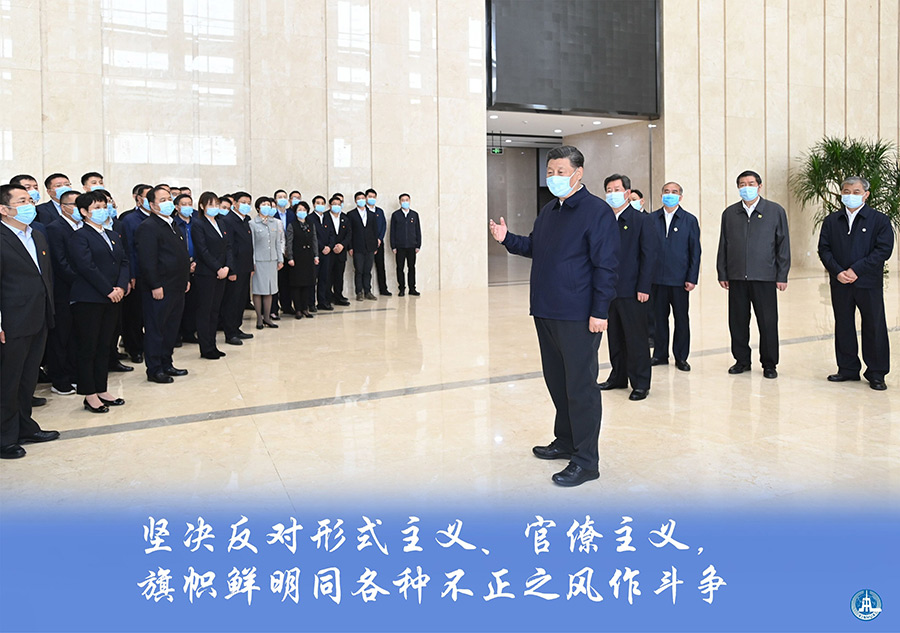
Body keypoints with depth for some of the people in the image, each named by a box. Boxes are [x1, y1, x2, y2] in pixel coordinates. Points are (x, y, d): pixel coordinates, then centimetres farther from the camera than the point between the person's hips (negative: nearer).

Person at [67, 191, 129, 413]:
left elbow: (124, 262, 10)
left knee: (105, 346, 12)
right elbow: (87, 267, -16)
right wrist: (109, 290, -16)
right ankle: (90, 395, 8)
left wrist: (121, 287, -6)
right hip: (89, 299, -7)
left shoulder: (114, 236, 16)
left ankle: (102, 390, 20)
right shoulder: (79, 236, -7)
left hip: (112, 298, 7)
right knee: (88, 348, 1)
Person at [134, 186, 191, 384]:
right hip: (159, 290, -9)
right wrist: (155, 286, -21)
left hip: (177, 288, 9)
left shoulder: (172, 225, 18)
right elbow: (147, 260, -18)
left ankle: (166, 364, 26)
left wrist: (186, 279, 18)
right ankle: (154, 370, 8)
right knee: (155, 329, 0)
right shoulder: (147, 227, -12)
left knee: (172, 328, 15)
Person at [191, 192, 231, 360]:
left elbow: (228, 247, 9)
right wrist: (218, 269, -16)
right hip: (205, 274, -7)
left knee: (215, 310, 10)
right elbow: (203, 250, -14)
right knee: (204, 311, 0)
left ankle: (212, 346, 17)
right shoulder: (198, 224, -6)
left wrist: (227, 267, -5)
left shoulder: (221, 224, 15)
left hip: (221, 273, 7)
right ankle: (205, 349, 4)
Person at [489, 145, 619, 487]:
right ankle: (565, 441, 35)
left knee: (580, 386, -1)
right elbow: (534, 246, 24)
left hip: (578, 317, -8)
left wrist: (599, 312, -18)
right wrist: (507, 238, 7)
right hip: (546, 311, 8)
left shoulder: (597, 211, -10)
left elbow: (605, 264, -14)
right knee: (556, 380, 18)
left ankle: (585, 461, 9)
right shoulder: (548, 211, 15)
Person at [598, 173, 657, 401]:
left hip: (632, 291, -5)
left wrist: (644, 288, -14)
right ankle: (618, 377, 26)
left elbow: (649, 256, -8)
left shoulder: (641, 220, -4)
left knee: (636, 338, 1)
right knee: (615, 337, 13)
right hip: (609, 289, 5)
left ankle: (640, 383, 10)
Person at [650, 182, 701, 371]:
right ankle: (660, 354, 20)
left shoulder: (690, 220, 3)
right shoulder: (652, 219, 6)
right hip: (657, 278, 1)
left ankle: (681, 357, 16)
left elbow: (695, 251, 1)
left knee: (682, 318, 5)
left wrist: (692, 278, -5)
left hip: (680, 279, -1)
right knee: (659, 317, 8)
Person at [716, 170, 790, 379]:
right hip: (736, 277, 2)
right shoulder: (729, 213, 10)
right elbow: (723, 245, 11)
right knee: (738, 321, 7)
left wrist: (782, 276, -3)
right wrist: (722, 274, 6)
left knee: (768, 322, 2)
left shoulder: (776, 211, 4)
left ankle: (769, 364, 14)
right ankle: (742, 360, 20)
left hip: (764, 276, -2)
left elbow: (783, 245, 3)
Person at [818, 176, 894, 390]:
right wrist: (837, 271, -11)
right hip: (840, 284, 3)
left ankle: (876, 374, 12)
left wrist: (856, 270, -15)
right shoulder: (831, 221, 10)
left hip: (869, 283, -3)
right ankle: (848, 369, 20)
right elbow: (824, 249, 4)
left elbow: (884, 250, -7)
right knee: (843, 326, 9)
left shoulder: (880, 220, 1)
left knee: (874, 327, 2)